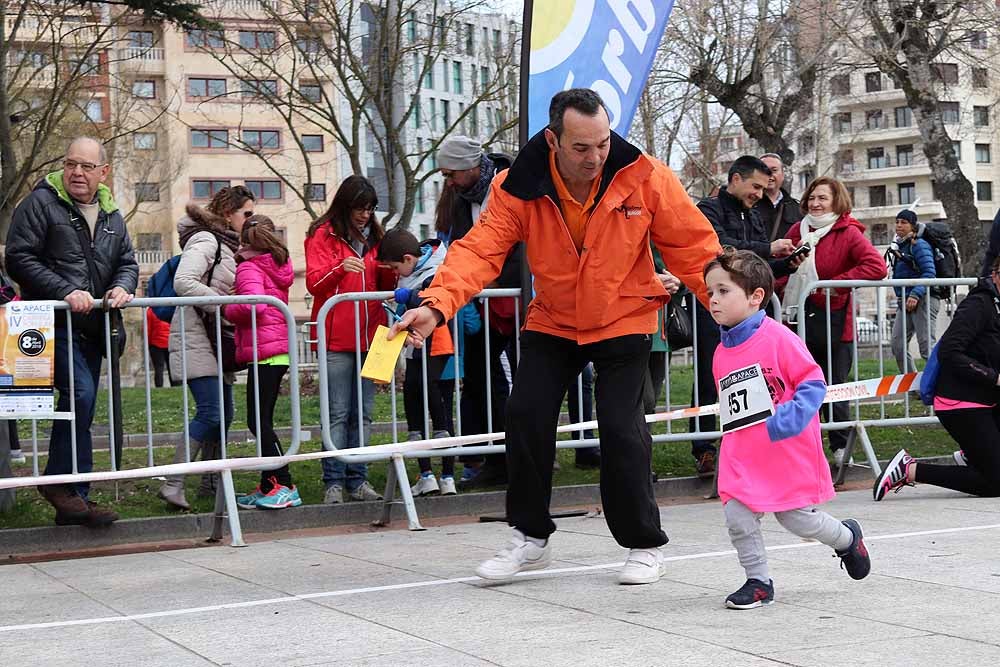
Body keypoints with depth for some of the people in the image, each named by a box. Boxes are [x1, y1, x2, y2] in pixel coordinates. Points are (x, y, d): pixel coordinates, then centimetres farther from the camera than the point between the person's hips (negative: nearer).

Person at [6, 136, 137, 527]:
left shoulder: (111, 215, 17)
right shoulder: (41, 203, -3)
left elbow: (127, 262, 18)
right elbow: (19, 258, -9)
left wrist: (121, 287, -6)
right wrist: (65, 292, -18)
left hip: (92, 328, 7)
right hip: (55, 323, -7)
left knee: (81, 408, 7)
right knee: (80, 395, -22)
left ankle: (73, 501, 12)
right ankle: (61, 482, -8)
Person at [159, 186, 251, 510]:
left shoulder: (227, 244, 20)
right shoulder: (205, 239, -11)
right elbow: (183, 282, -23)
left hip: (217, 340, 10)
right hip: (195, 338, -10)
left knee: (223, 414, 10)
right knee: (210, 413, -18)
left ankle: (210, 483, 18)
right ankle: (173, 484, -19)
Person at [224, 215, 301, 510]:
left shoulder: (249, 269, -8)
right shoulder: (278, 266, 17)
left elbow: (253, 304, -24)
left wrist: (226, 310, -7)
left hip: (263, 351, -9)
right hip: (280, 350, 9)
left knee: (257, 421, -7)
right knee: (262, 421, 13)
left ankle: (285, 486, -10)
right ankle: (268, 487, 15)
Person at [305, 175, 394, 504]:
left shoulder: (374, 236, 18)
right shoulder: (323, 234, 1)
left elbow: (385, 285, 20)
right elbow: (313, 282, -8)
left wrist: (389, 268, -2)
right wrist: (340, 268, -26)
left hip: (369, 334, 6)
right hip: (337, 338, -6)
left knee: (363, 413, 7)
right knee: (338, 413, -7)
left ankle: (357, 480, 11)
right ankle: (334, 483, -6)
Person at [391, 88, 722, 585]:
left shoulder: (645, 178, -20)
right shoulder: (518, 187, -18)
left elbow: (693, 247, -11)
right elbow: (480, 250, -26)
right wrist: (437, 305, -41)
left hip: (624, 321, -2)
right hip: (552, 321, 2)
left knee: (621, 428, -10)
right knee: (525, 416, -6)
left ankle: (645, 544, 10)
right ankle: (530, 538, 13)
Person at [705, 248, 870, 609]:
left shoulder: (778, 338, -14)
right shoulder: (721, 353, 7)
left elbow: (813, 383, -14)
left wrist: (784, 421, -23)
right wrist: (736, 435, 10)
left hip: (788, 452, -5)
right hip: (742, 455, 6)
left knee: (797, 518, 5)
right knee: (737, 517, -6)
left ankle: (848, 539, 35)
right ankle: (758, 582, 12)